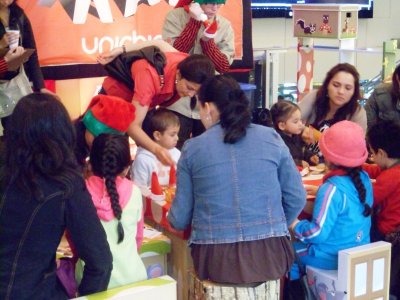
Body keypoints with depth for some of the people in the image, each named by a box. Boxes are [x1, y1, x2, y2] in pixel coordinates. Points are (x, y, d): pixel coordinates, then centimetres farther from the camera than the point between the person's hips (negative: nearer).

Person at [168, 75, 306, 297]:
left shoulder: (193, 148, 1)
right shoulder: (271, 137, 3)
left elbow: (180, 219, 6)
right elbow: (296, 198, 7)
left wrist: (171, 218, 29)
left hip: (215, 256, -1)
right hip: (268, 252, 1)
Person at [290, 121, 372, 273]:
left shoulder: (332, 189, -26)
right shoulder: (364, 177, -3)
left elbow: (317, 233, -23)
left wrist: (293, 224, -7)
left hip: (333, 257, -8)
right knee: (298, 242, 27)